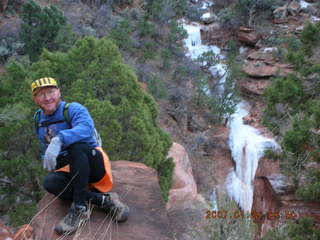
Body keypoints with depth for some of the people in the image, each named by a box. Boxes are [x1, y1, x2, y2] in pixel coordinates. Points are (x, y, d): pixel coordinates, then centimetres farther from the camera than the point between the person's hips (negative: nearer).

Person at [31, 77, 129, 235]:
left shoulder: (73, 109, -10)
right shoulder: (38, 119, 10)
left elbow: (87, 128, -34)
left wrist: (58, 140, -49)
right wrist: (47, 161, 6)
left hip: (94, 164, -5)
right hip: (69, 171, 5)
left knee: (76, 144, -36)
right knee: (50, 182, -29)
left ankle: (80, 208, -33)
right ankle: (104, 200, -24)